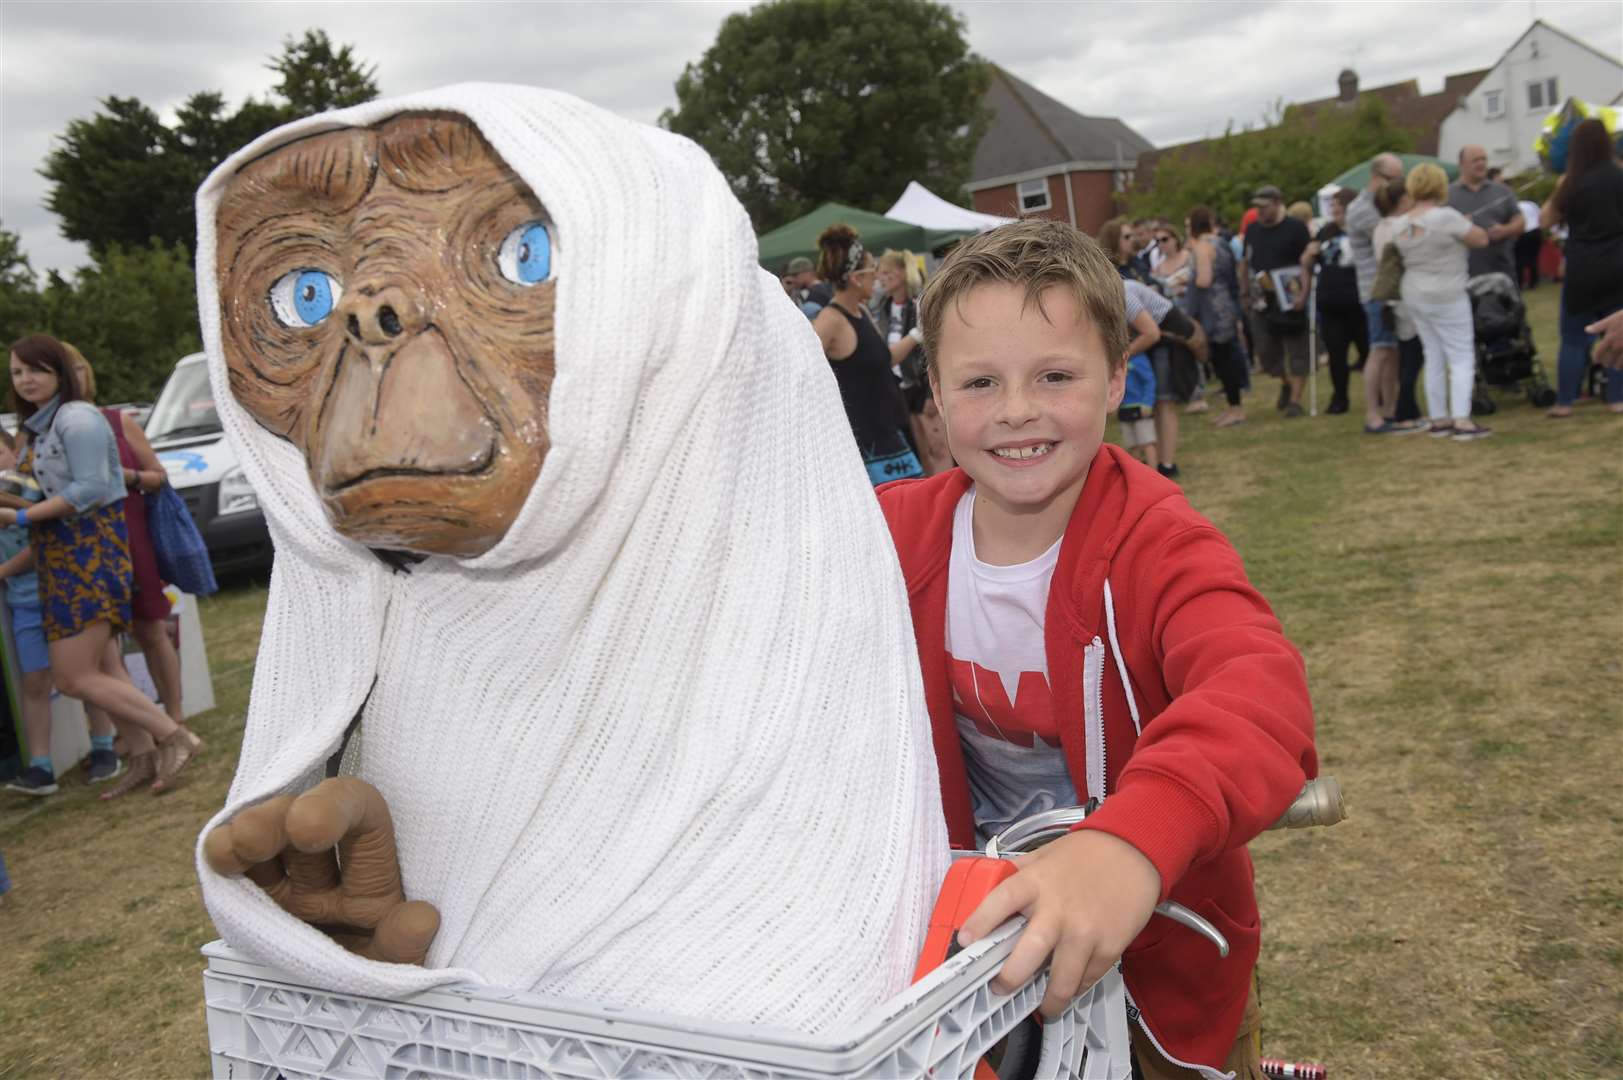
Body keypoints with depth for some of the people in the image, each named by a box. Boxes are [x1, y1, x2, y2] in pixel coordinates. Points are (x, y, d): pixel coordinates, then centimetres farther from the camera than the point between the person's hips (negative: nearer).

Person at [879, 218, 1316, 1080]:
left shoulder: (1157, 545, -27)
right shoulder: (901, 530, -13)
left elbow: (1260, 691, -46)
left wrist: (1136, 837, -64)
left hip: (1157, 935, -3)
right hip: (988, 923, 3)